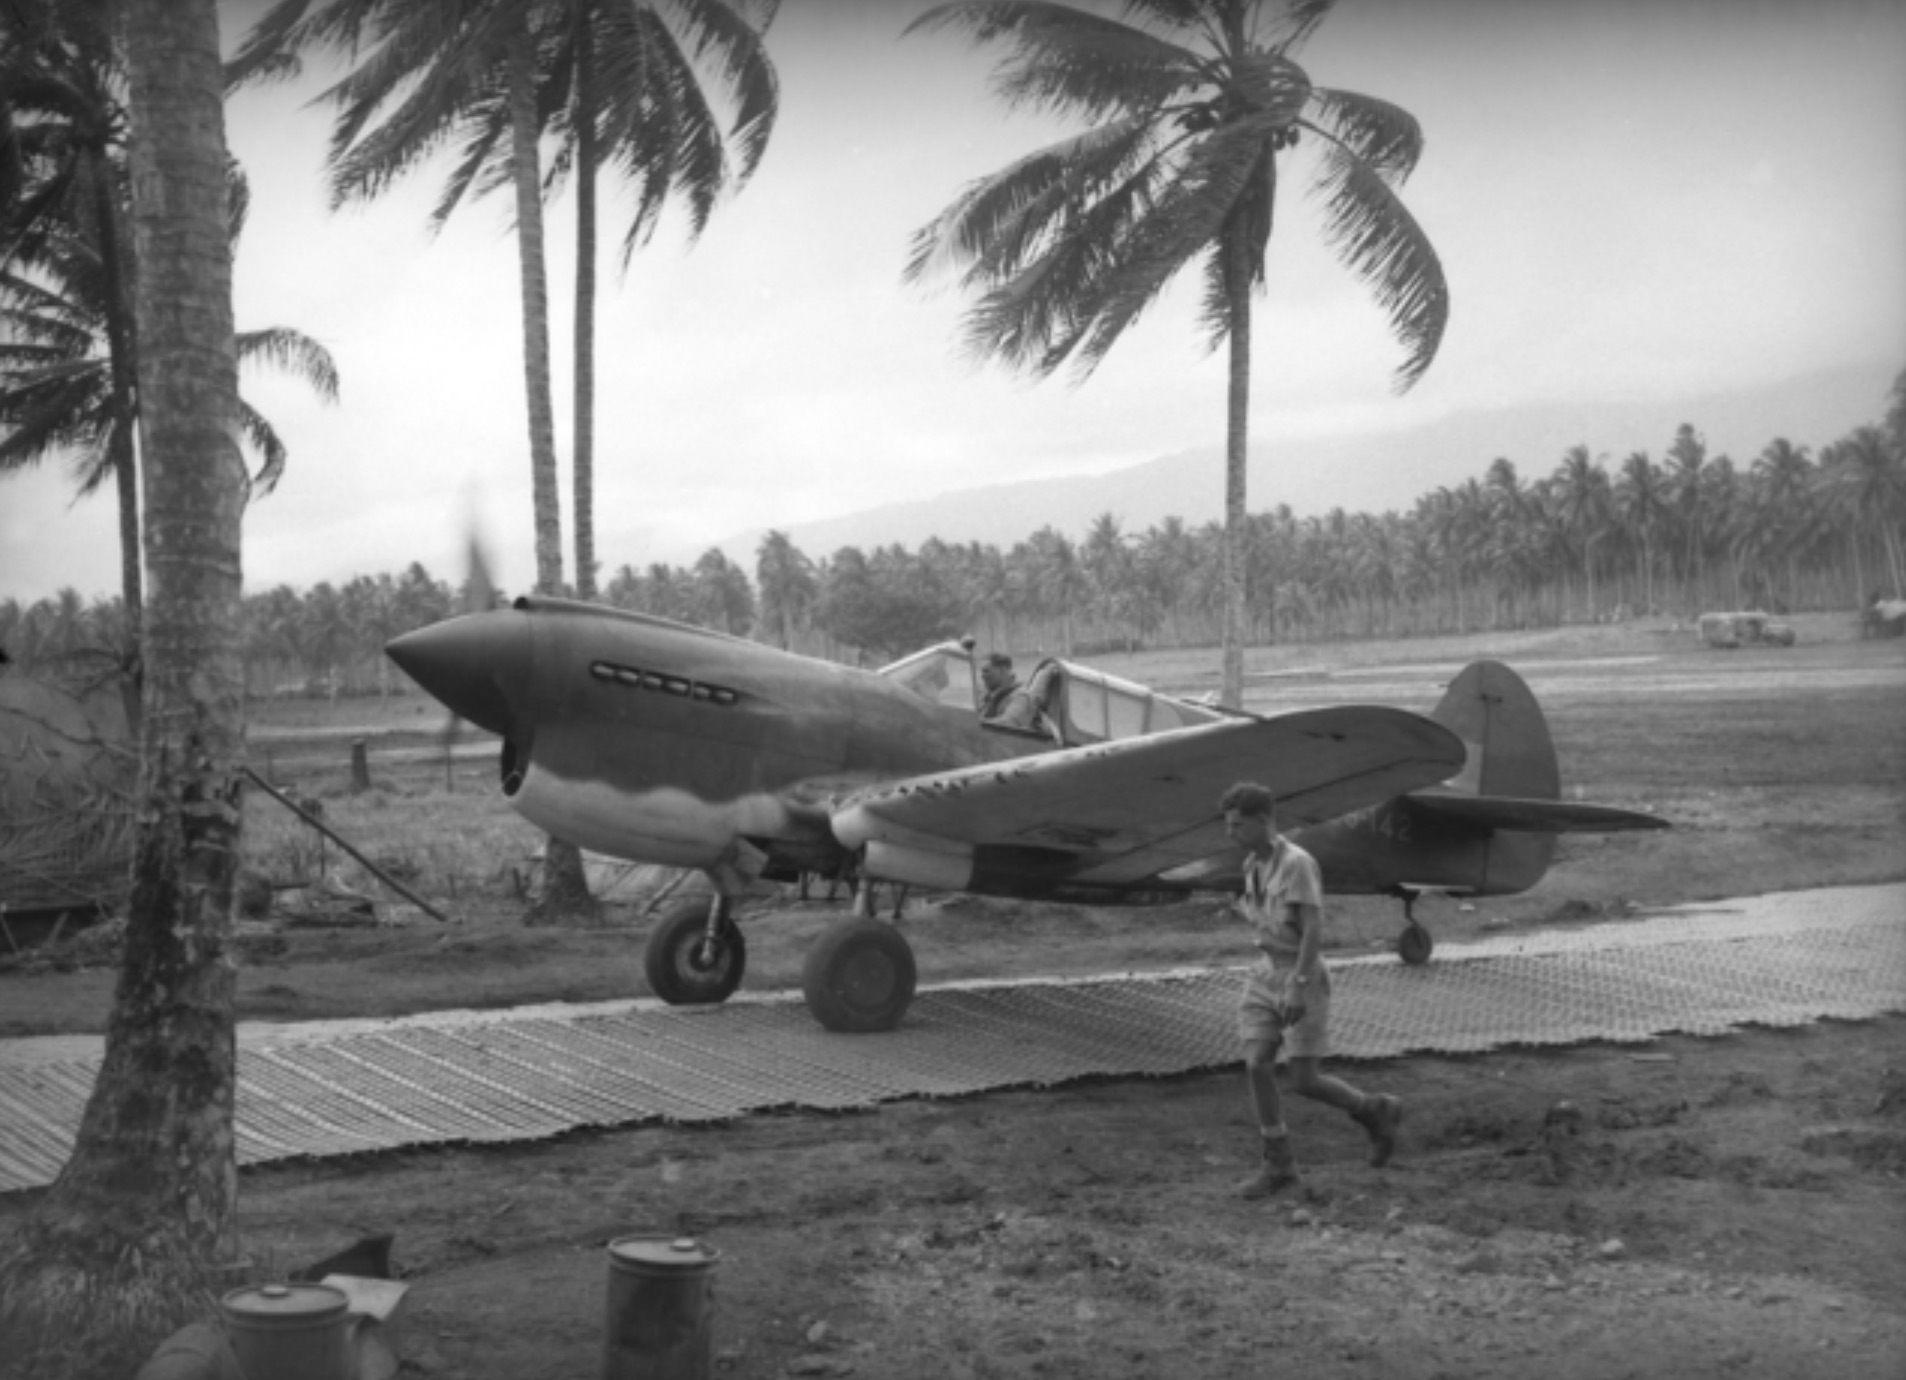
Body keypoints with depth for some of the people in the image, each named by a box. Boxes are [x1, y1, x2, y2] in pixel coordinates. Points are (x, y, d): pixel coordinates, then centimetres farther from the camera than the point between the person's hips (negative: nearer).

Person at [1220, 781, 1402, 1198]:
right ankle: (1278, 1165, 7)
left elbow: (1314, 929, -22)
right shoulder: (1254, 864, 8)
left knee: (1305, 1082, -6)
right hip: (1265, 975, 7)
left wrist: (1298, 986, -27)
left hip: (1302, 979, -7)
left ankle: (1375, 1111, 20)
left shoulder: (1297, 863, -18)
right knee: (1256, 1067, -3)